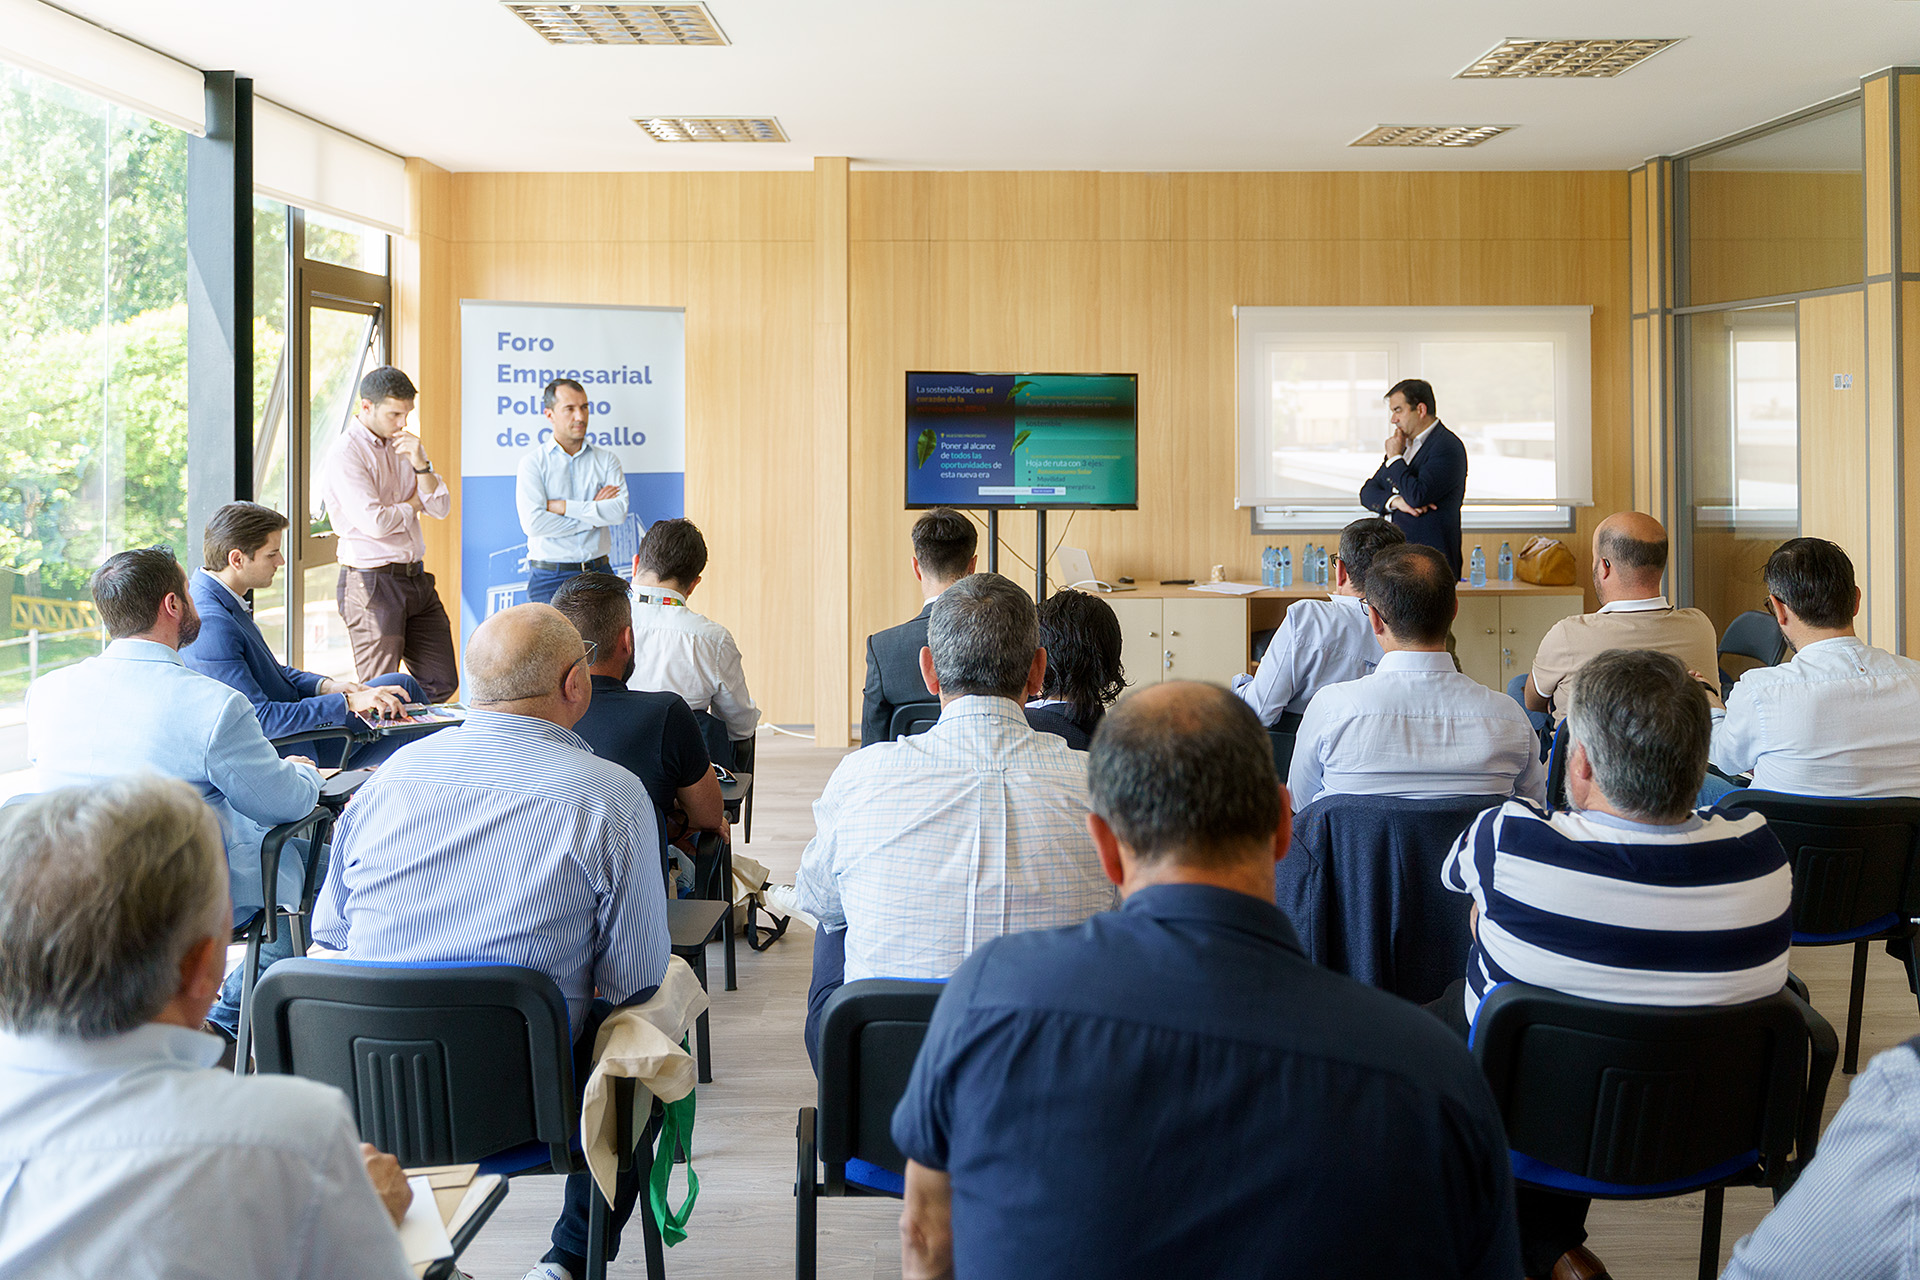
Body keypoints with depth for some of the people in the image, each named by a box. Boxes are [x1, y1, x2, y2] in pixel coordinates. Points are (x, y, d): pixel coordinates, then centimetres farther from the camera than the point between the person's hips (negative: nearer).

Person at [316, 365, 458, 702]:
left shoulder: (404, 446, 13)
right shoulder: (345, 454, -10)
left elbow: (441, 508, 9)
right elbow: (375, 522, -19)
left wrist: (420, 464, -7)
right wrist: (415, 503, -1)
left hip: (416, 578, 7)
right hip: (372, 583, -7)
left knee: (442, 683, 9)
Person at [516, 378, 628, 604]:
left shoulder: (607, 459, 10)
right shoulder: (533, 461, 2)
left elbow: (620, 510, -6)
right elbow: (533, 522, -11)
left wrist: (564, 507, -10)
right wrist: (594, 516, -6)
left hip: (598, 573, 2)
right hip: (549, 577, -2)